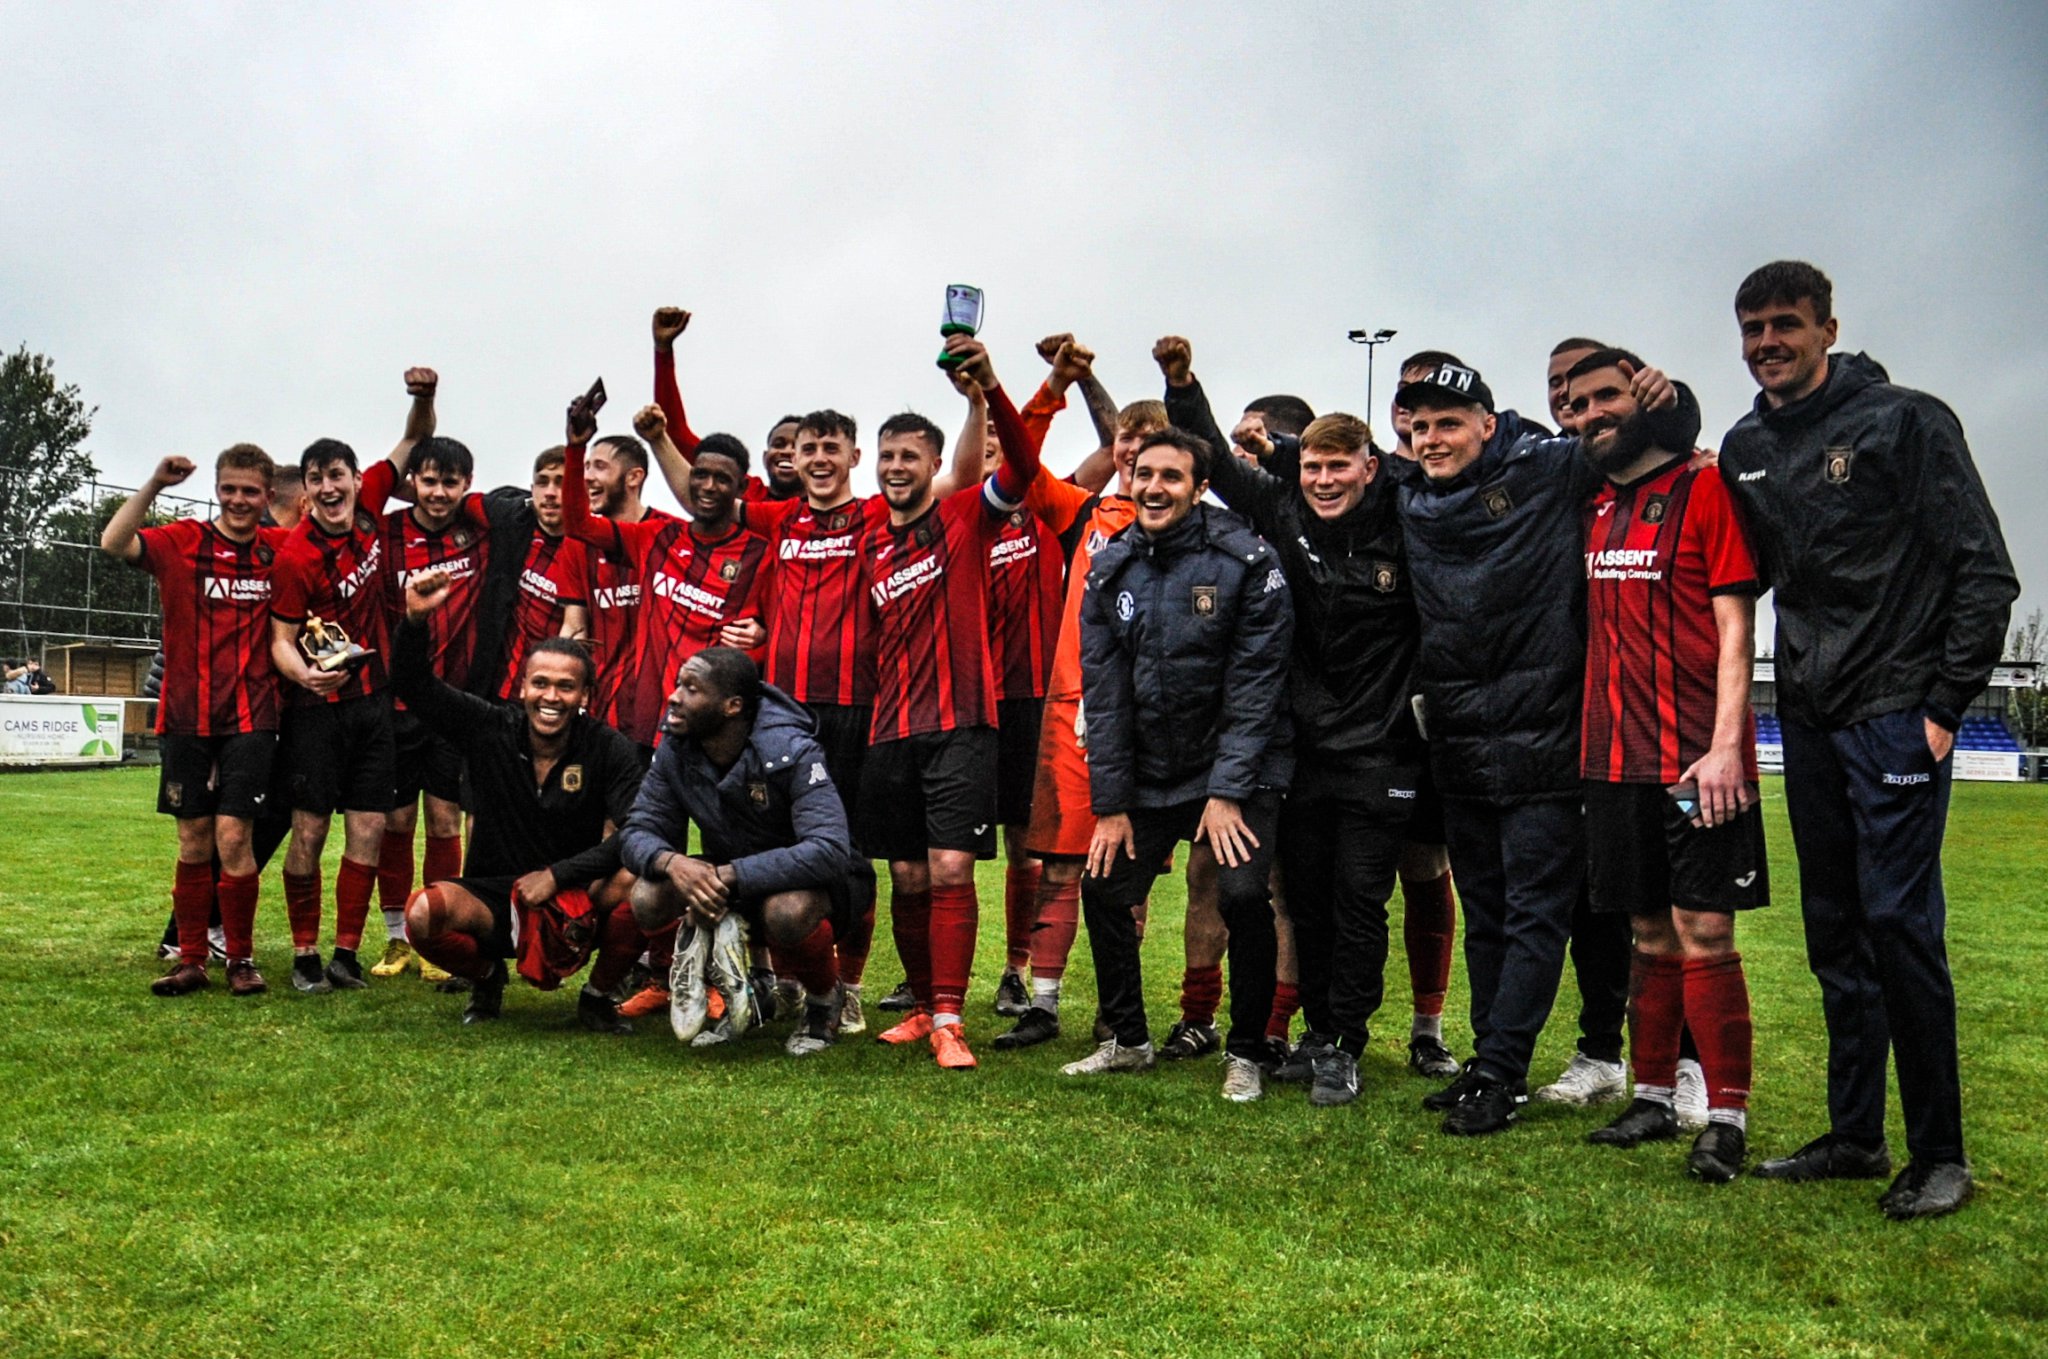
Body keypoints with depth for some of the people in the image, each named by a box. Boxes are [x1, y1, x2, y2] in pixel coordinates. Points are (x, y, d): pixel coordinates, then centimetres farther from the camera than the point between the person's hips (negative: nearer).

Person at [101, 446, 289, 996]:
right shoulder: (183, 541, -1)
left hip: (251, 718, -1)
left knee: (232, 837, -7)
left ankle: (241, 960, 8)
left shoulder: (281, 549, 3)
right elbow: (113, 543, -18)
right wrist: (154, 485, -25)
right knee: (193, 843, 9)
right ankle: (190, 960, 20)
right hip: (188, 717, 1)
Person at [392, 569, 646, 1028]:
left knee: (636, 882, -32)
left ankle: (598, 995, -2)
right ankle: (486, 978, 8)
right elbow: (412, 685, -5)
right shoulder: (490, 729, -3)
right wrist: (415, 619, -23)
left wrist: (556, 875, -23)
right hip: (494, 898, 1)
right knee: (423, 913, -29)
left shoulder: (611, 751, -9)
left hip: (577, 903, -1)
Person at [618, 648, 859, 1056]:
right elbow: (638, 832, -8)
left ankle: (824, 1000, -4)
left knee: (787, 912, -39)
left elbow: (830, 851, -36)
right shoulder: (676, 751, -10)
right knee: (648, 899, -22)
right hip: (726, 884, 5)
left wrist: (729, 876, -41)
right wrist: (672, 862, -34)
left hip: (798, 882, -5)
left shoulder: (791, 752, -26)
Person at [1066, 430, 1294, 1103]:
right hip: (1148, 775, 5)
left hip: (1237, 771, -5)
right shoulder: (1110, 569, 1)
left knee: (1243, 895, -19)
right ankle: (1127, 1040, 24)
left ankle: (1246, 1053, 3)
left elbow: (1255, 683, -14)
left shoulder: (1247, 561, -12)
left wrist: (1228, 791, -17)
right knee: (1102, 890, 3)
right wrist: (1109, 803, -2)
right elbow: (1103, 692, 1)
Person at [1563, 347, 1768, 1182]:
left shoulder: (1704, 490, -4)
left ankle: (1728, 1119, 5)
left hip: (1698, 760, -6)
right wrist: (1589, 740, 11)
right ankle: (1653, 1099, 23)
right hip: (1616, 759, 6)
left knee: (1703, 935, -5)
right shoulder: (1593, 509, 14)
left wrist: (1725, 745, -17)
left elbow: (1734, 626, -9)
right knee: (1650, 936, 13)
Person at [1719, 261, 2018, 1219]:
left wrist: (1945, 706, -11)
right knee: (1834, 932, 11)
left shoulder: (1905, 422, -6)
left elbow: (1985, 573, -8)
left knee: (1898, 920, -8)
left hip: (1895, 716, -6)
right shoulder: (1744, 450, 11)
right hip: (1808, 719, 6)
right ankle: (1854, 1135, 21)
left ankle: (1939, 1153, 5)